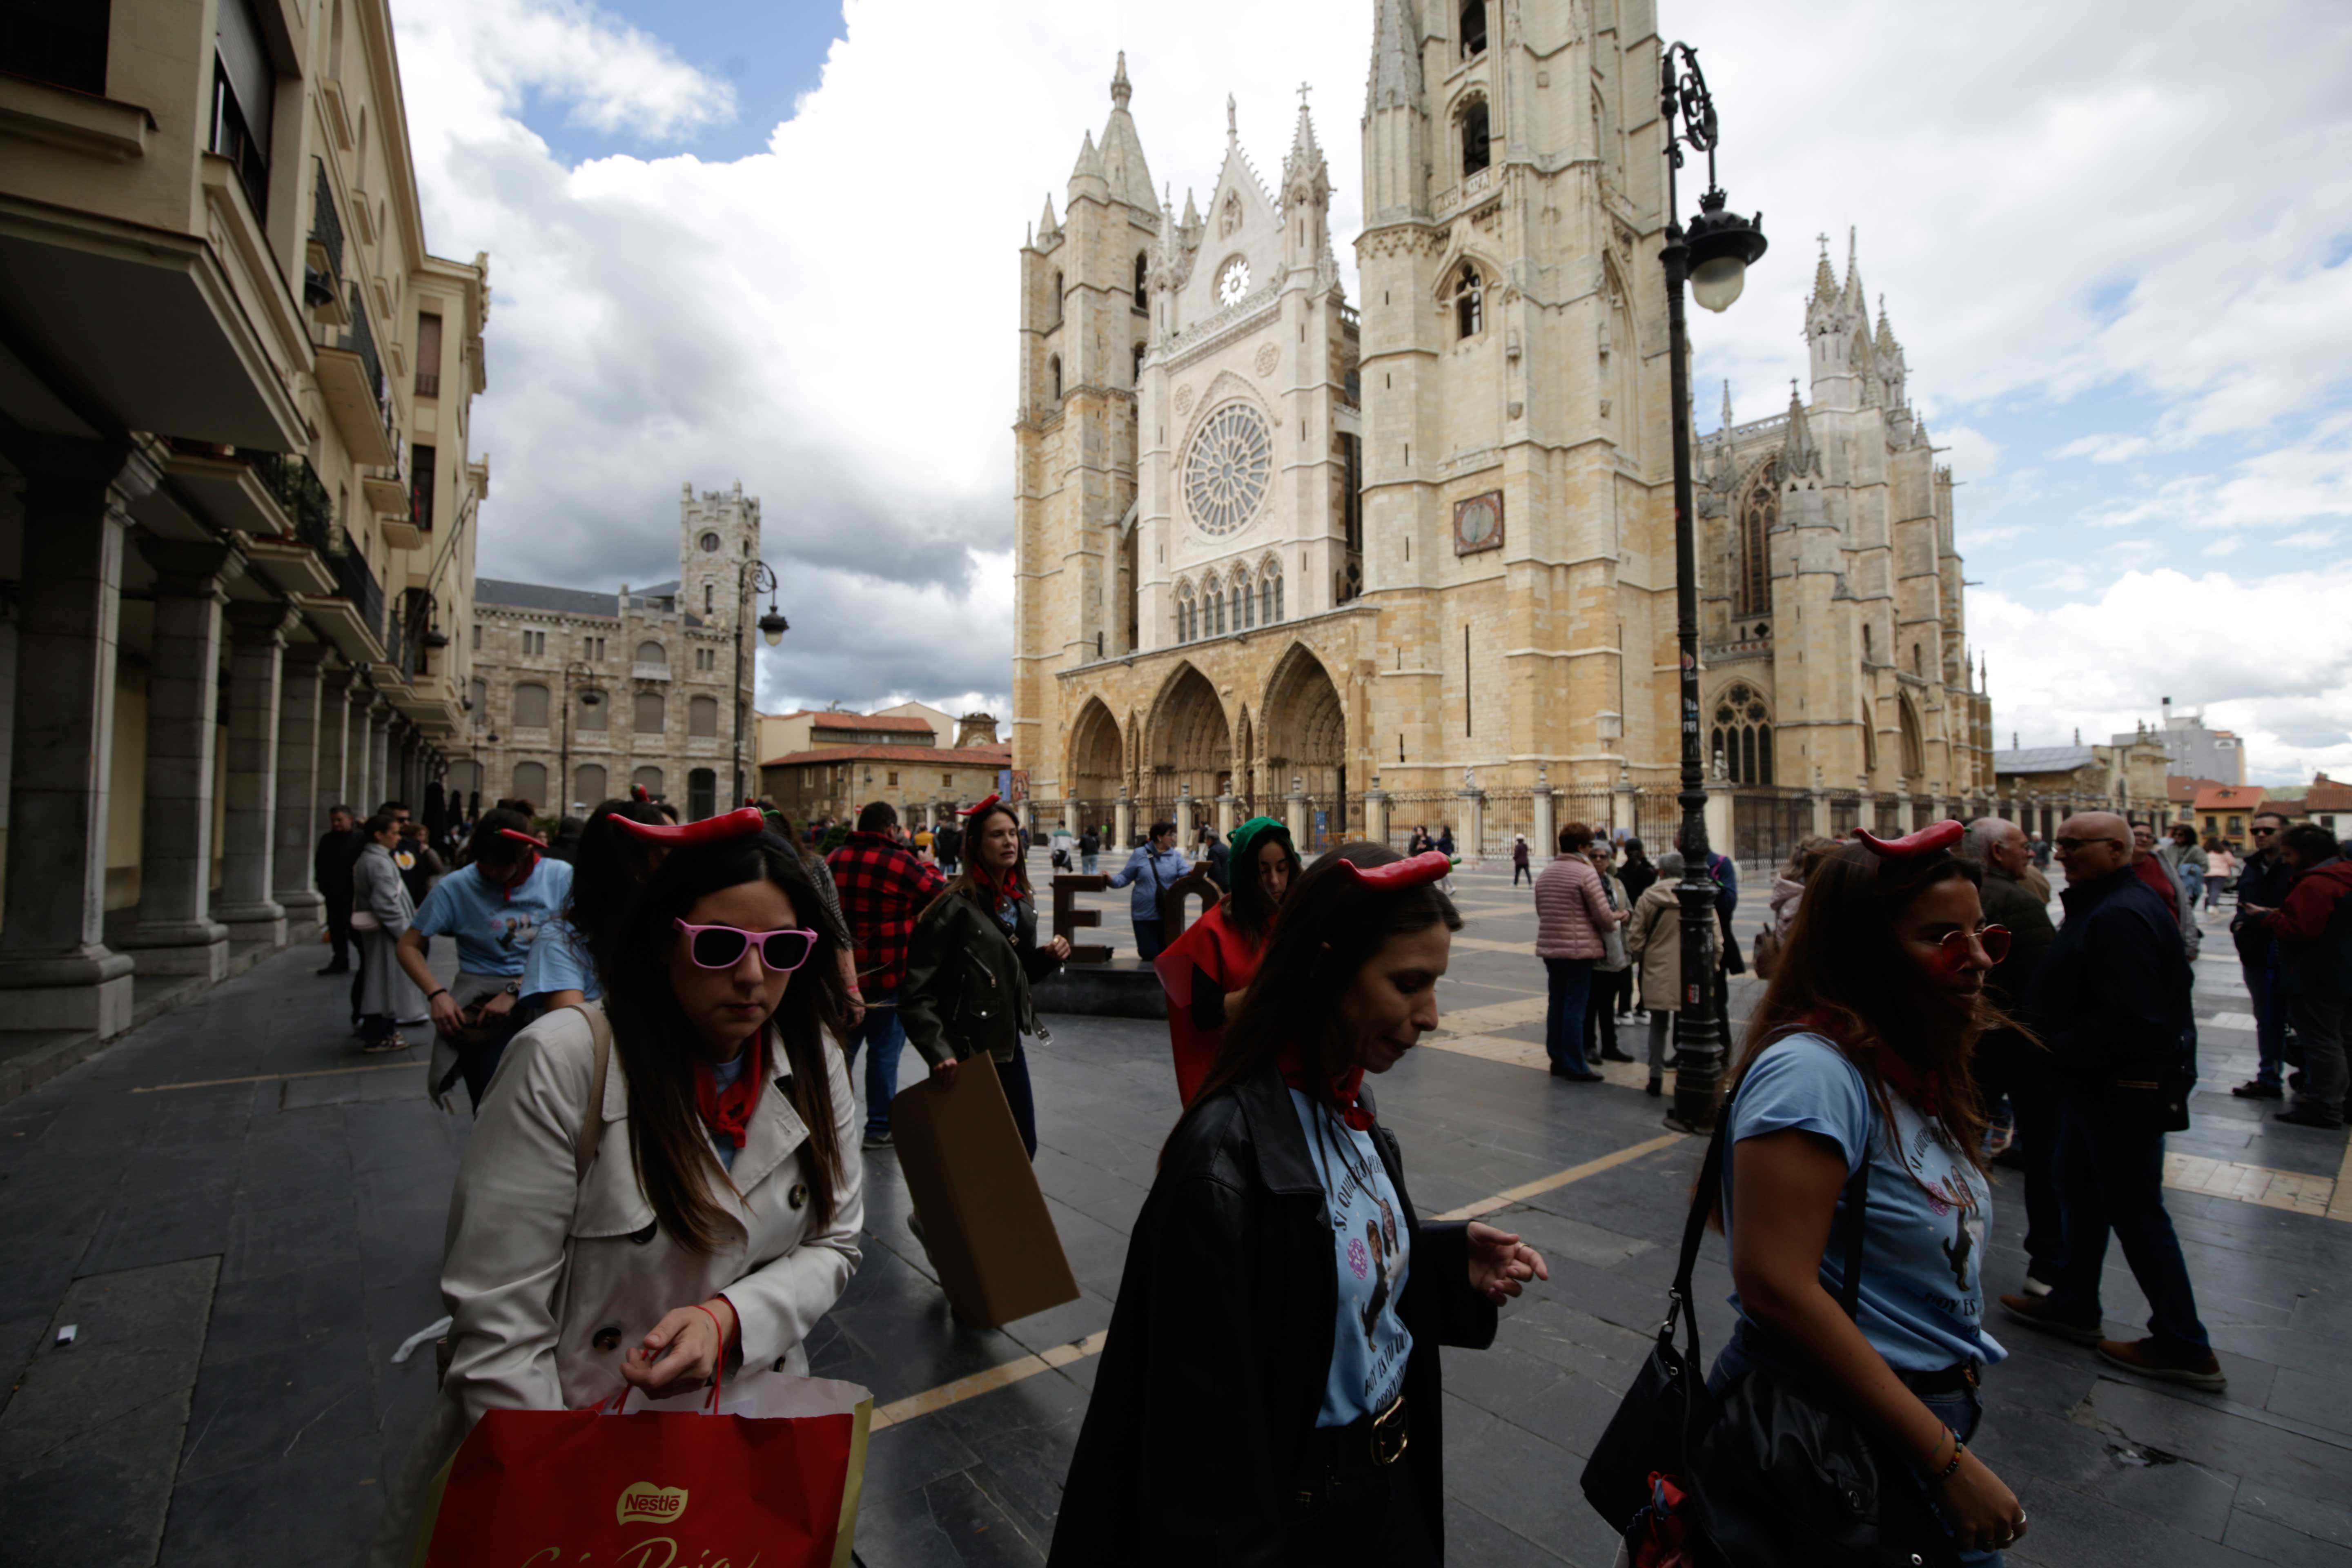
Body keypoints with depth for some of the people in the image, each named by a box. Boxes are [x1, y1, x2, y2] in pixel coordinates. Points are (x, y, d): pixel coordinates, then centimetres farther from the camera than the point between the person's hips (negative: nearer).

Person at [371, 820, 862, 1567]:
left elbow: (832, 1244, -3)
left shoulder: (813, 1060, -9)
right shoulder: (563, 1063, -22)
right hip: (572, 1429, -3)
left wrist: (728, 1318, -21)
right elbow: (498, 1319, -18)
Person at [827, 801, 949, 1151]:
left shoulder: (833, 860, 3)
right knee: (884, 1052, 6)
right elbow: (942, 894, -6)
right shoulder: (900, 863, -15)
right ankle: (880, 1127, 14)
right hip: (888, 975, -5)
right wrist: (929, 868, 10)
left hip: (841, 973, 5)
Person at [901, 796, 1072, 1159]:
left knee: (1024, 1145, 15)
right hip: (966, 1053, -7)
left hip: (1008, 1045, 7)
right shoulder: (955, 906, -17)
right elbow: (916, 995, -18)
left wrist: (1049, 957, -1)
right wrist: (938, 1052, -26)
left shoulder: (1021, 901, 7)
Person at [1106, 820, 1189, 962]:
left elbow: (1186, 872, -13)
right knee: (1149, 953, 1)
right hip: (1144, 914, -2)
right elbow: (1125, 877, 2)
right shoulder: (1140, 854, 0)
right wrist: (1112, 880, -18)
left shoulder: (1176, 855, 5)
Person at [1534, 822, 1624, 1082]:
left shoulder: (1546, 873, 11)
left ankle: (1557, 1060, 22)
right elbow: (1604, 916, -15)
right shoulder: (1586, 872, -13)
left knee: (1556, 1004, 14)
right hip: (1579, 950, -7)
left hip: (1549, 948, 7)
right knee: (1575, 1008, -1)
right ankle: (1575, 1067, 5)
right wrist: (1617, 919, 8)